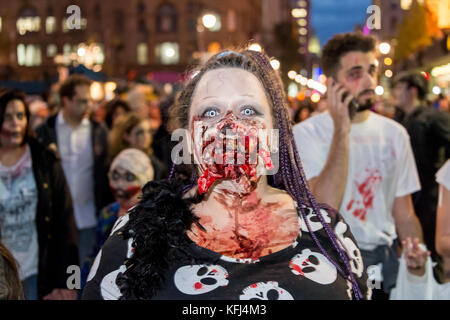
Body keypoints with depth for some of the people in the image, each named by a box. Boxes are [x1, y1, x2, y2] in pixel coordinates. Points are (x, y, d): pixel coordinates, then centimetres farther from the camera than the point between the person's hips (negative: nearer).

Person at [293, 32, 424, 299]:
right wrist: (342, 130, -22)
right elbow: (324, 207, -23)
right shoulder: (306, 133, -10)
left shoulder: (394, 133, 5)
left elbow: (404, 214, 9)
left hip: (386, 264, 4)